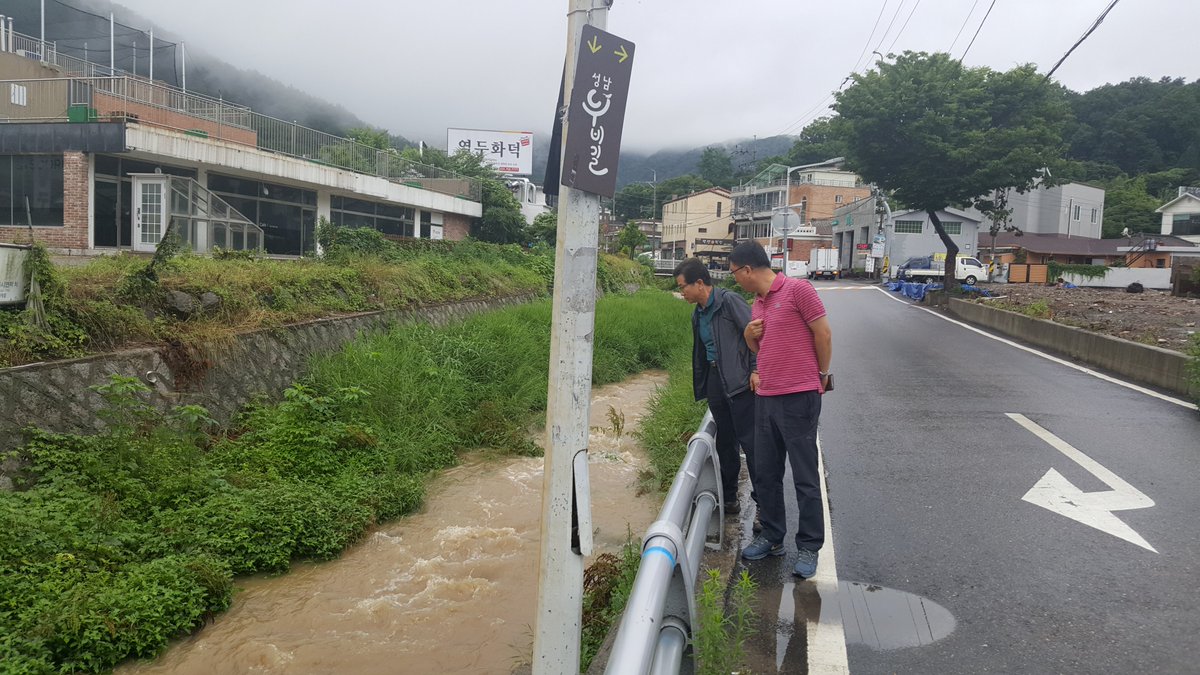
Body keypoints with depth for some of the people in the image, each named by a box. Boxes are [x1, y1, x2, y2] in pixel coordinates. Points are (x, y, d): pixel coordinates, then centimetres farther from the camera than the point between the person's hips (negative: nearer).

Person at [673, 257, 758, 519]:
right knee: (724, 441, 14)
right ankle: (728, 498, 24)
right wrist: (701, 384, 20)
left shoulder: (729, 301, -10)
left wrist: (756, 370, -17)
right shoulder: (698, 313, 15)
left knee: (749, 440, -5)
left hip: (739, 380, -8)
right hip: (714, 380, 8)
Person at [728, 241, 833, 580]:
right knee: (765, 474, 14)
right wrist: (749, 335, 4)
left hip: (798, 398, -8)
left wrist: (821, 376, 3)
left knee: (805, 478, 2)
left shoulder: (797, 289, -9)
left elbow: (823, 333, -7)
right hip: (765, 398, 8)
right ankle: (772, 537, 28)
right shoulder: (757, 305, 15)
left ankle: (809, 548, 13)